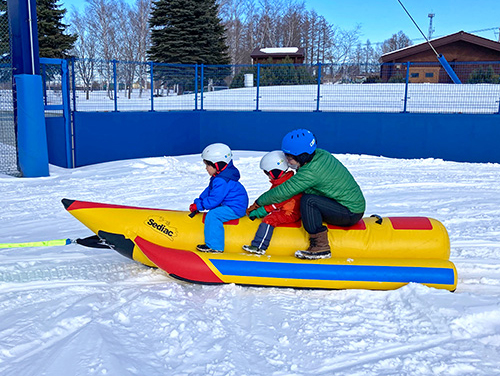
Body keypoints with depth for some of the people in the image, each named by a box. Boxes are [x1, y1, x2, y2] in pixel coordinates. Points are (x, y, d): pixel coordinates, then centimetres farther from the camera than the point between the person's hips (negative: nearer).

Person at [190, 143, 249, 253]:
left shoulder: (222, 181, -24)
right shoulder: (218, 177, 12)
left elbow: (214, 199, -23)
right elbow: (208, 191, 21)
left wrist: (198, 206, -13)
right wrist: (198, 202, 13)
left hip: (235, 209, -12)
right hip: (231, 206, 12)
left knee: (212, 215, -21)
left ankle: (214, 246, -18)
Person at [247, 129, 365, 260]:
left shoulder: (312, 172, -25)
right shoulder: (320, 154, 1)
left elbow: (283, 192, -19)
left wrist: (258, 203, -5)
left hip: (351, 213, -10)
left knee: (308, 200, -22)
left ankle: (320, 246, -15)